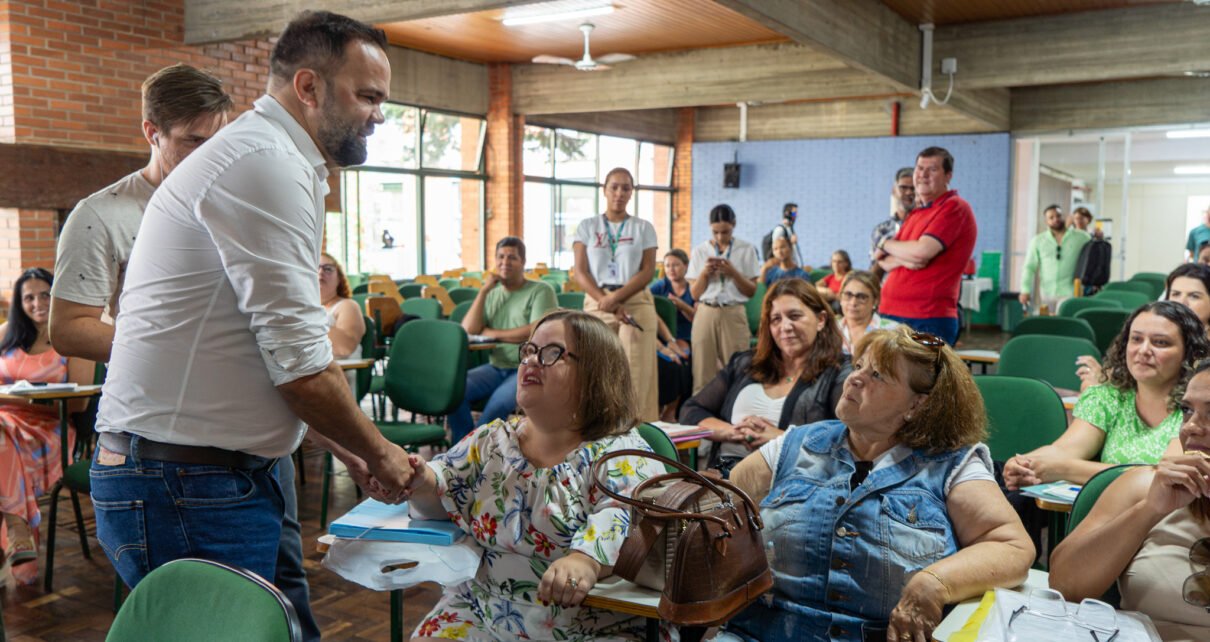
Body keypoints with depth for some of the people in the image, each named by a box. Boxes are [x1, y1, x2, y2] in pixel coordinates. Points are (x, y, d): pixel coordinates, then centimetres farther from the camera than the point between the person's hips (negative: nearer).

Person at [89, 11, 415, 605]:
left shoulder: (268, 158, 18)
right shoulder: (268, 164, -16)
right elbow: (300, 366, -20)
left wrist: (346, 449, 14)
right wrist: (378, 452, -4)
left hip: (231, 475, 10)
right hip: (184, 488, -10)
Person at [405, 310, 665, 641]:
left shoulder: (622, 455, -8)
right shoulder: (493, 439, 11)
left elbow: (626, 517, -25)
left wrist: (586, 560, -45)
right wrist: (420, 482, -13)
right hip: (480, 614, 4)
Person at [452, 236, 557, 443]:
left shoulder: (541, 290, 0)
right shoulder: (491, 293, 15)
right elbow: (468, 330, 3)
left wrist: (494, 333, -5)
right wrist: (483, 291, -2)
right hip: (496, 367, 5)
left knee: (499, 402, -34)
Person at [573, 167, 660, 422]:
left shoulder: (644, 228, 10)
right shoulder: (587, 227, 10)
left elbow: (648, 271, 0)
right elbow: (580, 272, 1)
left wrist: (615, 298, -13)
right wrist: (606, 301, -13)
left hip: (636, 305, 0)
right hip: (596, 305, 1)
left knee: (636, 374, -7)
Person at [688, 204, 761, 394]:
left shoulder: (746, 250, 4)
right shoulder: (700, 251, 8)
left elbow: (752, 291, 3)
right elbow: (695, 294, 9)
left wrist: (733, 272, -11)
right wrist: (704, 273, -9)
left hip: (733, 315, -1)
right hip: (706, 314, 1)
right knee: (703, 371, -1)